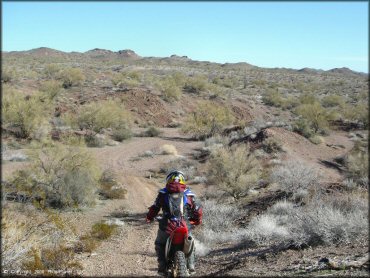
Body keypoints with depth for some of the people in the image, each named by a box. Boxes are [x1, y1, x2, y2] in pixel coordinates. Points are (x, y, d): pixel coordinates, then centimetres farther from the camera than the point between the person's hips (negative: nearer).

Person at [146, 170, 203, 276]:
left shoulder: (163, 193, 6)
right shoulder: (189, 194, 8)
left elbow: (155, 207, 8)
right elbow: (198, 210, 10)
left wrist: (149, 217, 26)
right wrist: (197, 220, 29)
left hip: (167, 227, -1)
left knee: (160, 244, 26)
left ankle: (162, 267, 17)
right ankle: (191, 266, 23)